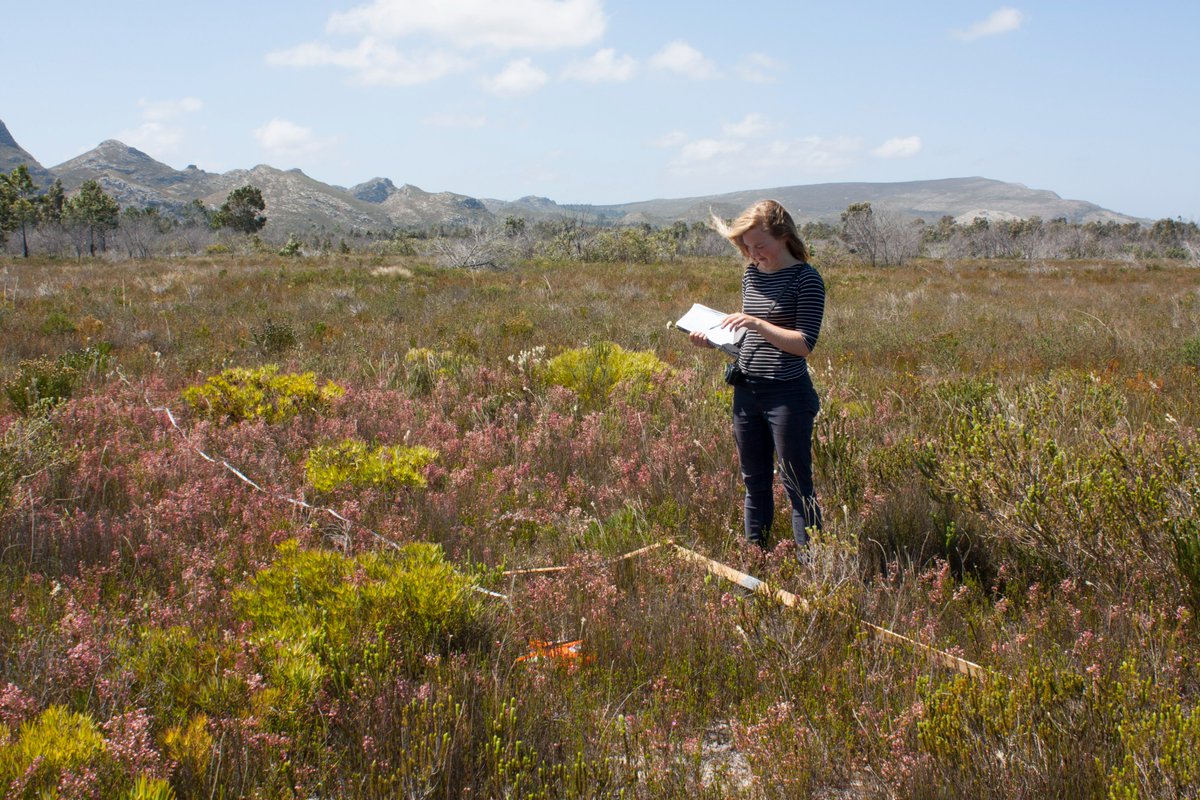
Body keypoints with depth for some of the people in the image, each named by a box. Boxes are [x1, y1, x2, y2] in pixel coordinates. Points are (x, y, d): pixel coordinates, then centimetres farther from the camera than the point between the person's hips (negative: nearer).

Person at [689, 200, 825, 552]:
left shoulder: (806, 279, -11)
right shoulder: (751, 275, 10)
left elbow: (804, 344, -17)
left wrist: (755, 323, -25)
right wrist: (713, 340, 2)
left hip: (788, 395, -7)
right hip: (746, 392, 7)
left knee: (797, 486, -1)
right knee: (755, 483, 15)